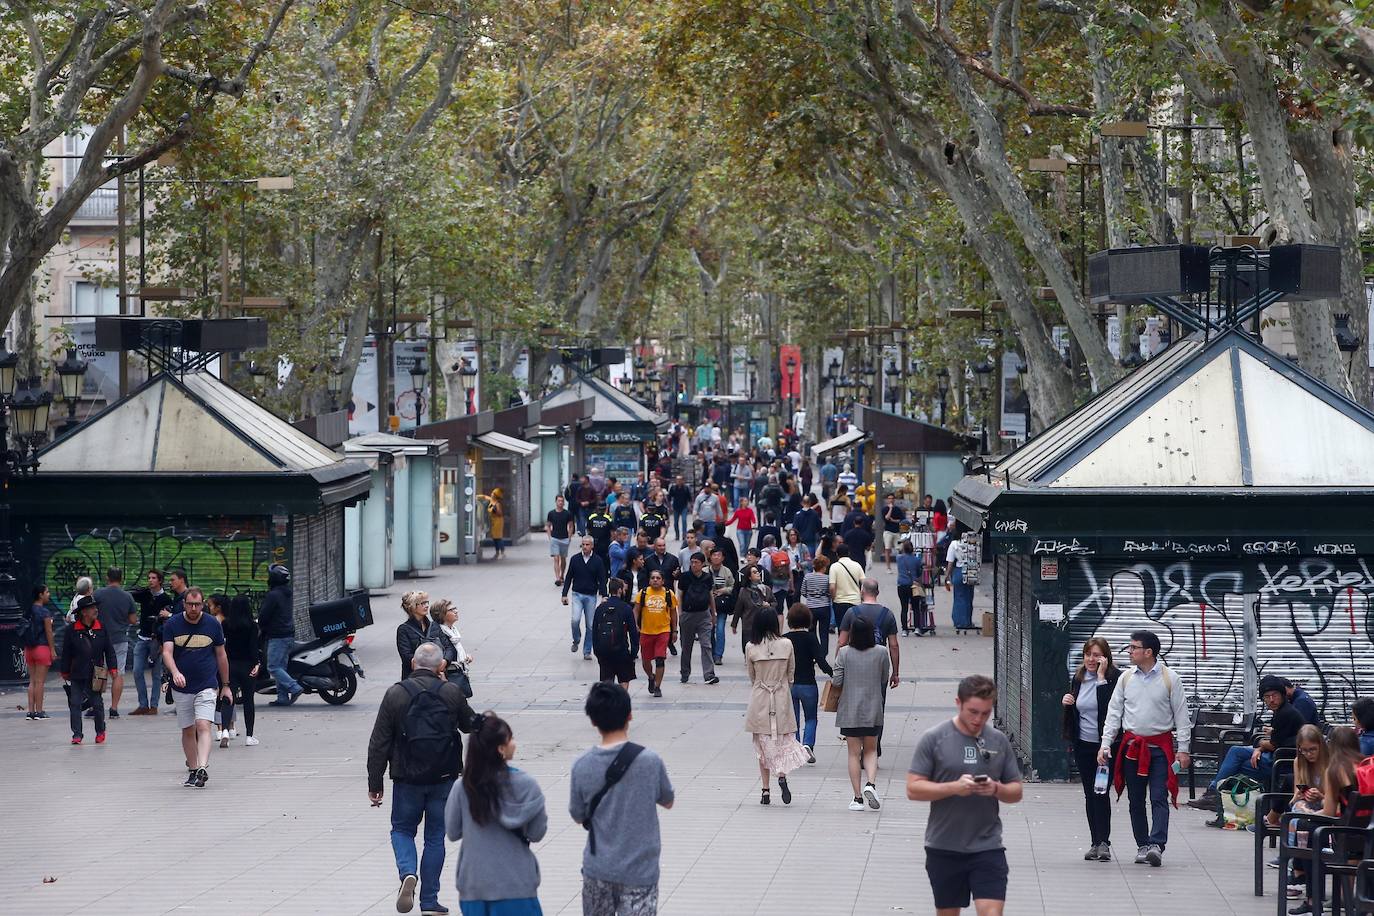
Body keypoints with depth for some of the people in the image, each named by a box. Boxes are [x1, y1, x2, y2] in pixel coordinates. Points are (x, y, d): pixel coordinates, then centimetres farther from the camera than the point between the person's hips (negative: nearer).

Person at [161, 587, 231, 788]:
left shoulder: (213, 624, 2)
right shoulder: (172, 624, -1)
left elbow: (221, 655, 11)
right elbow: (167, 652, -9)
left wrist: (225, 685, 13)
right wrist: (175, 672, -29)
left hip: (207, 686, -1)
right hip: (181, 688, 2)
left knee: (203, 726, -17)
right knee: (187, 730, 8)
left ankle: (203, 767, -27)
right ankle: (193, 770, 19)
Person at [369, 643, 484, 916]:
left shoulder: (395, 694, -8)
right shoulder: (452, 692, -6)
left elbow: (379, 743, -6)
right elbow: (469, 724, 14)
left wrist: (375, 783, 2)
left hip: (407, 778, -1)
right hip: (443, 778, 1)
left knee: (402, 829, 16)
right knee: (435, 836, 11)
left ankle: (408, 873, -11)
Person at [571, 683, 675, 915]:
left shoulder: (582, 767, -8)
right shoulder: (650, 761, -14)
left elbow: (578, 816, 4)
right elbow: (667, 801, 4)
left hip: (597, 869, 2)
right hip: (639, 870, -2)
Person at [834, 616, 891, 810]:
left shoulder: (844, 653, -10)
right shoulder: (881, 652, -7)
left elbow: (837, 681, -8)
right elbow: (885, 679, 4)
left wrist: (832, 678, 13)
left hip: (849, 711, -1)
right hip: (873, 710, 1)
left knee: (854, 753, 7)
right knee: (871, 750, 16)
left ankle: (857, 798, 5)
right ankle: (871, 783, -9)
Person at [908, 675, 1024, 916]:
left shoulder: (999, 741, 5)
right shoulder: (933, 739, -4)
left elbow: (1016, 792, 10)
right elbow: (913, 789, -7)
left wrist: (996, 789, -13)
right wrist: (955, 787, -20)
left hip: (988, 848, 1)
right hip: (943, 848, -1)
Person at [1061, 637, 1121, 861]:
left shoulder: (1114, 677, -8)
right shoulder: (1078, 679, 11)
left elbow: (1111, 705, -24)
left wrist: (1101, 677, -21)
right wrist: (1066, 703, 1)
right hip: (1083, 745, 6)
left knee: (1101, 792, -12)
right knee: (1090, 794, 9)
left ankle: (1103, 842, -10)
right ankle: (1096, 842, 14)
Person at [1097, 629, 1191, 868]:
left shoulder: (1169, 679, -3)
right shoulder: (1126, 678, 6)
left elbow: (1181, 715, 0)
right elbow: (1114, 713, 8)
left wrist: (1183, 749, -4)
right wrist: (1105, 745, 1)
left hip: (1160, 746, -4)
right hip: (1132, 745, 4)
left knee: (1159, 798, -11)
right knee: (1136, 801, 7)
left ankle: (1157, 845, -20)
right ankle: (1142, 846, 16)